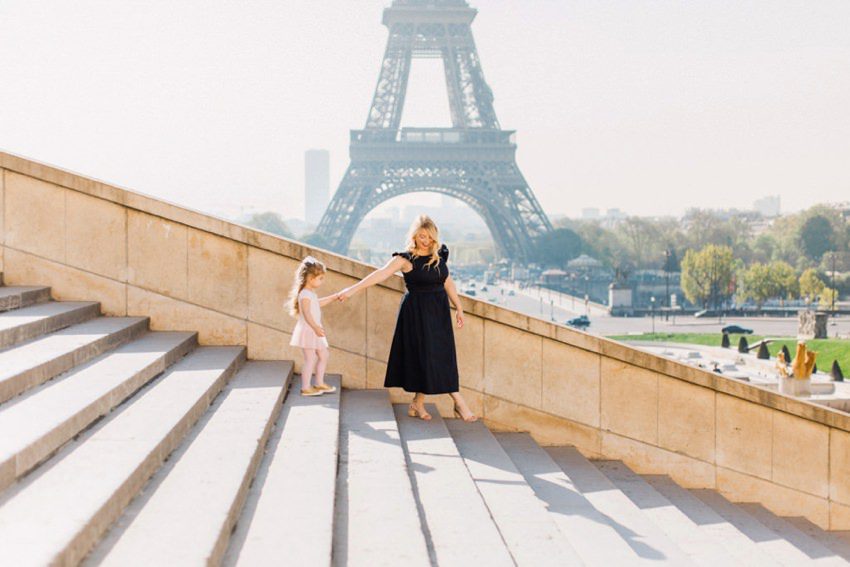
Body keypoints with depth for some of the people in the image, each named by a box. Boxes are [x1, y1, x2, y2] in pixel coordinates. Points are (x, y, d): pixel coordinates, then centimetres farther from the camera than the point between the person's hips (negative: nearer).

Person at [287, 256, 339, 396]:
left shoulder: (311, 294, 13)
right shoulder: (304, 294, -19)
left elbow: (318, 303, 31)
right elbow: (306, 313, -27)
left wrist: (334, 297, 28)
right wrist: (316, 327, -35)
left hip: (314, 331, 10)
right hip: (307, 331, -10)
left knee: (323, 356, 16)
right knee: (310, 359, -7)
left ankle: (319, 383, 26)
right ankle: (305, 388, -1)